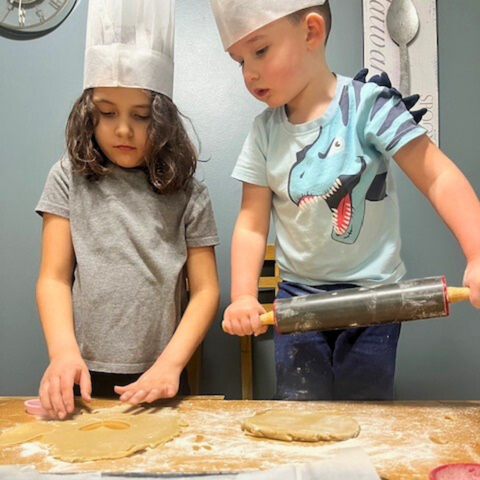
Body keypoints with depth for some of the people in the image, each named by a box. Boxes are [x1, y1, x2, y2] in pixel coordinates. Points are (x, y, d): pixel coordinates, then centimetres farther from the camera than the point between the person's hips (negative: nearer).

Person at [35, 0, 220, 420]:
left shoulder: (187, 193, -1)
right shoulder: (69, 180, 1)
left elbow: (205, 290, -4)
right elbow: (54, 278, -3)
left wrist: (170, 363, -16)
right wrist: (64, 352, -18)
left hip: (156, 382, 0)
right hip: (83, 376, 1)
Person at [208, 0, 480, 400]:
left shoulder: (368, 105, -13)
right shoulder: (265, 131, -2)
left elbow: (439, 178, -17)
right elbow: (252, 224, -3)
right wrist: (243, 296, -17)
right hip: (298, 297, 3)